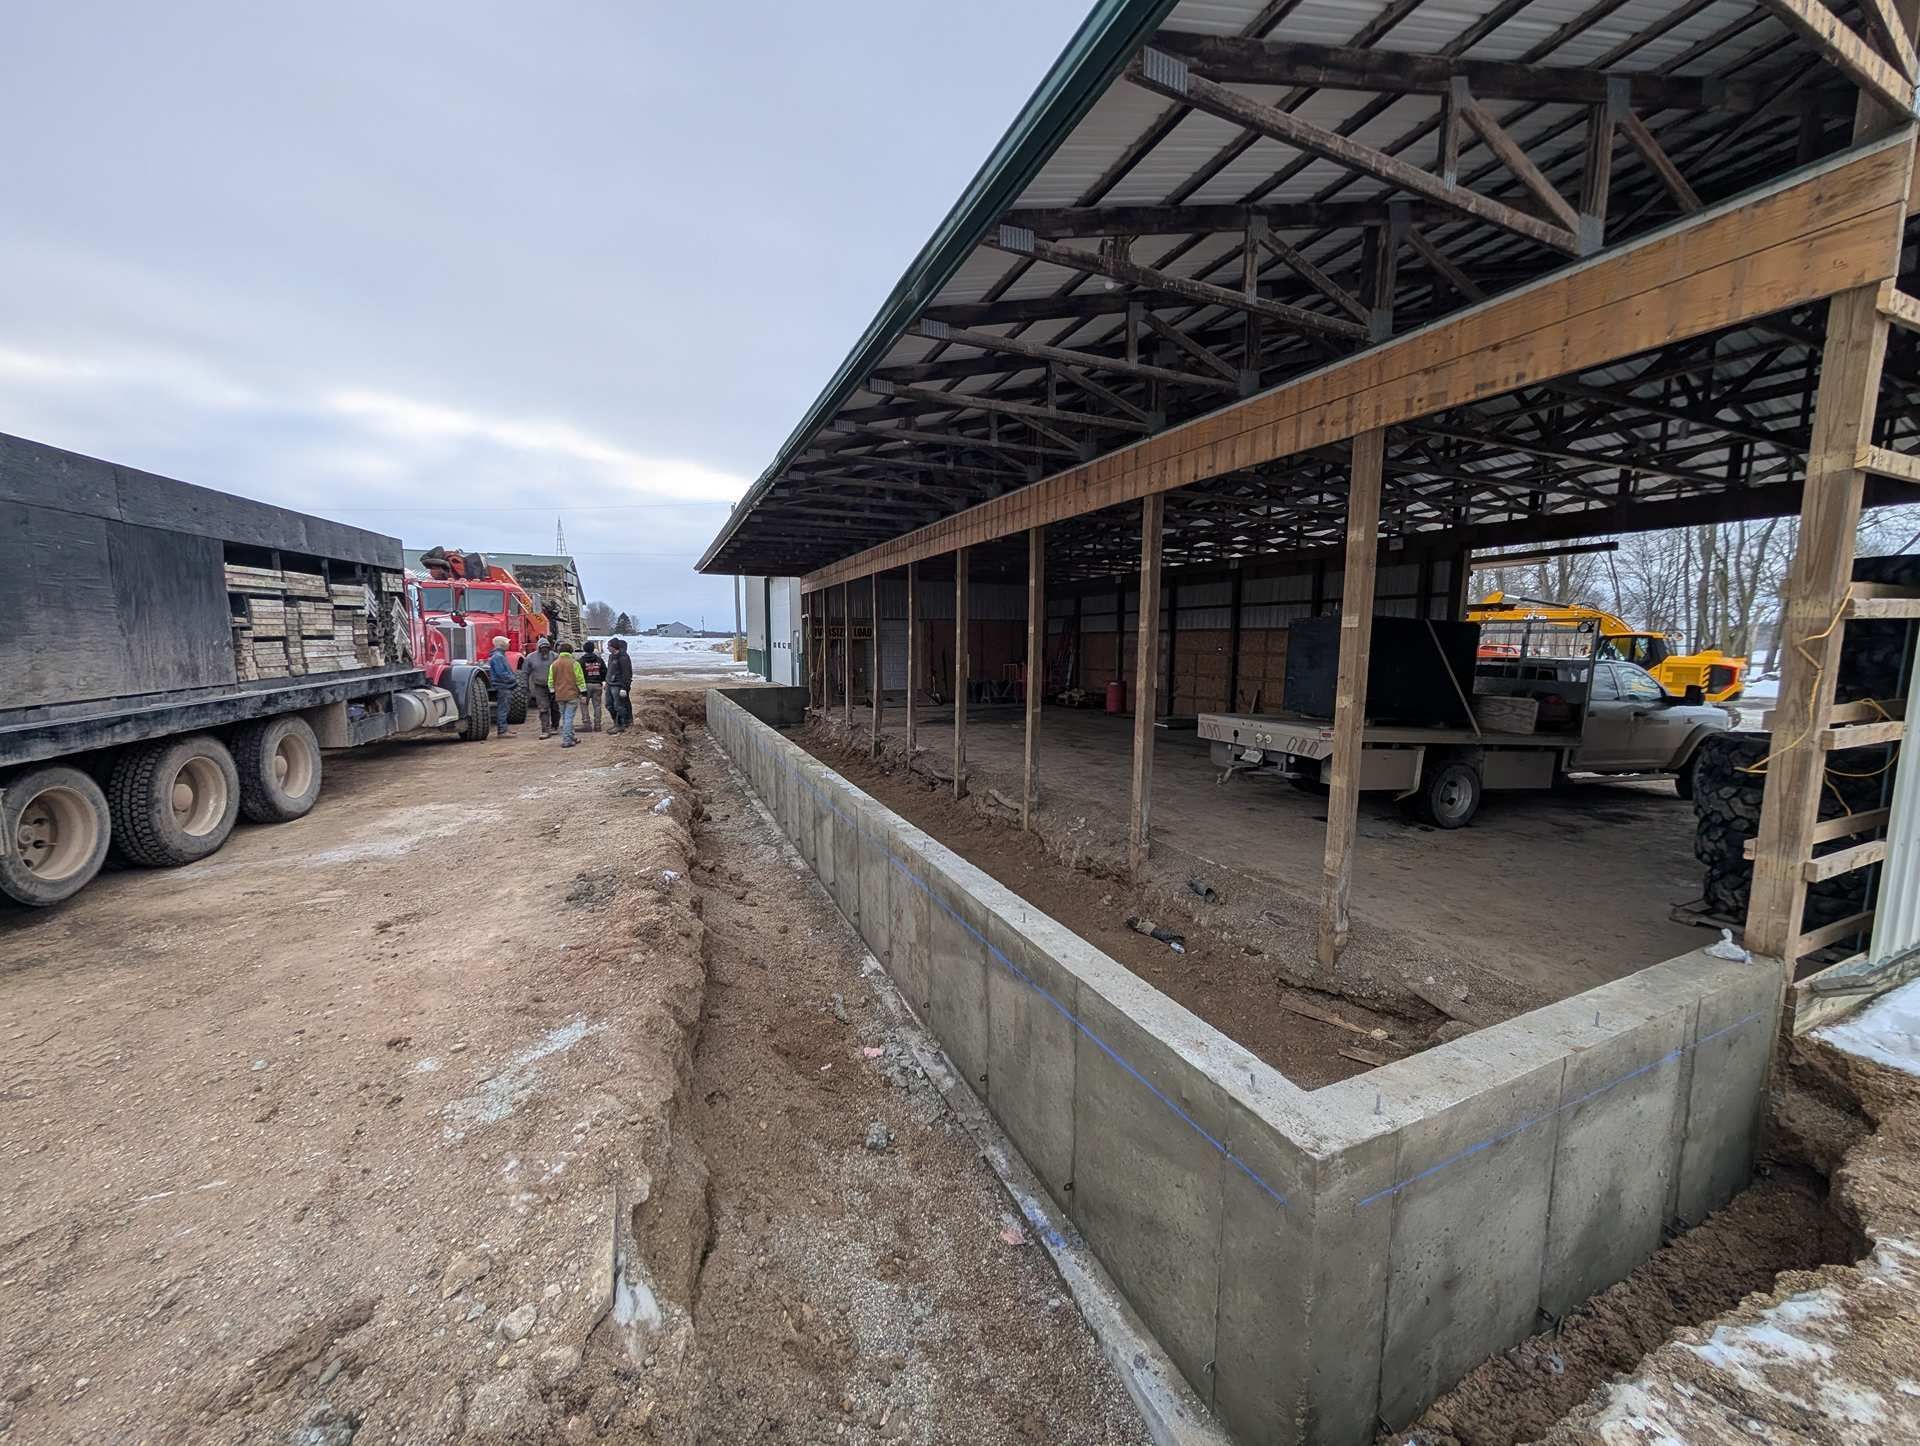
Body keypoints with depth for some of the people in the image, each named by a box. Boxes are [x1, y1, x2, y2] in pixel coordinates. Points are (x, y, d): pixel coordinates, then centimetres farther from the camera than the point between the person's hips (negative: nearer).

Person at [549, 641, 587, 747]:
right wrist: (582, 692, -1)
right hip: (572, 694, -5)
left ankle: (570, 738, 23)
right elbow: (580, 679, -7)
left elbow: (551, 681, 10)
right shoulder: (574, 663, -6)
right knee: (569, 717, -5)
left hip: (559, 695, 5)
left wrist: (552, 691, 20)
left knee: (564, 717, 16)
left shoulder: (554, 664, 7)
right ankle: (566, 740, -7)